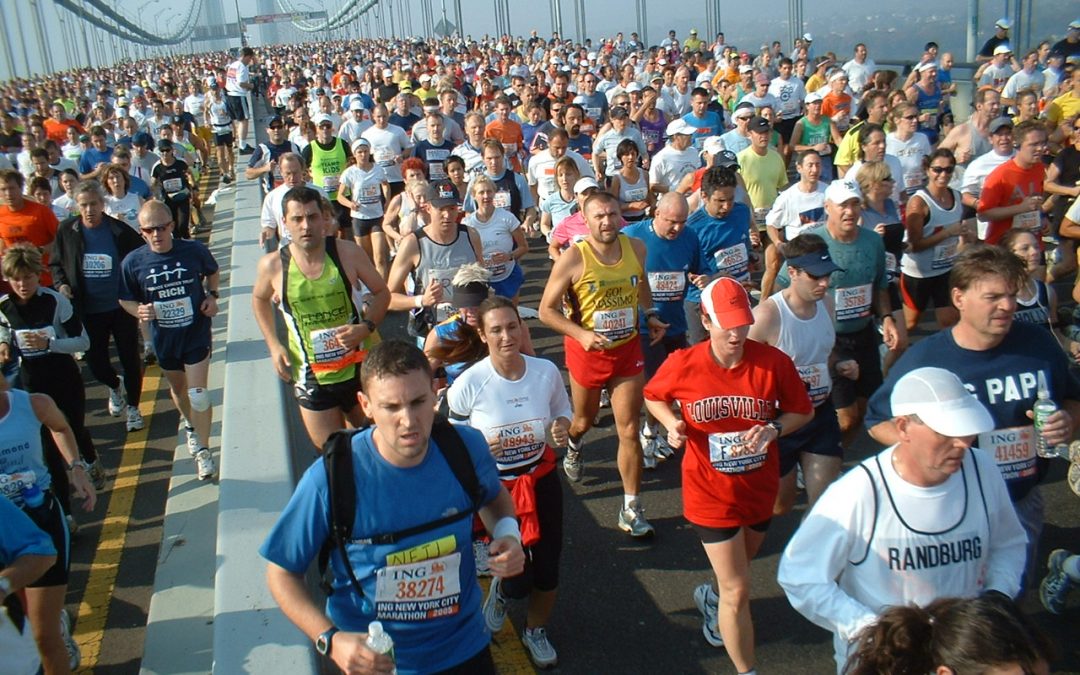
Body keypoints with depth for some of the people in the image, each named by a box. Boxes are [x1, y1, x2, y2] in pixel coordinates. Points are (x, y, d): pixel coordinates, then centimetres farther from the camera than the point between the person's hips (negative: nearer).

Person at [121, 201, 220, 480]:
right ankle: (191, 425, 52)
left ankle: (203, 450, 11)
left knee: (198, 394, -7)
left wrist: (212, 295, -8)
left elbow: (212, 272, 7)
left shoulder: (195, 250, -15)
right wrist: (139, 310, -21)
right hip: (164, 338, 2)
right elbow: (126, 299, 0)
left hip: (196, 333, -2)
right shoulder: (133, 262, -14)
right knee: (178, 388, 23)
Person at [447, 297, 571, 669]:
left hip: (542, 480, 3)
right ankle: (501, 588, 39)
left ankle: (536, 630, 44)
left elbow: (562, 411, 7)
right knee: (519, 579, -3)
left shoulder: (546, 371, -11)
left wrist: (563, 428, -16)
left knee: (548, 569, 11)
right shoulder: (468, 383, -21)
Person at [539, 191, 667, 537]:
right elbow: (546, 310, -13)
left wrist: (650, 315, 1)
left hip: (628, 349, 2)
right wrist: (581, 334, -26)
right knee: (585, 420, 22)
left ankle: (631, 509, 11)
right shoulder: (572, 259, -19)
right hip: (587, 351, -2)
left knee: (629, 430, 0)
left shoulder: (636, 248, -6)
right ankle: (574, 445, 60)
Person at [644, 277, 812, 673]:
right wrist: (672, 424, -17)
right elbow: (652, 396, 2)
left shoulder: (774, 362, -16)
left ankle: (711, 597, 64)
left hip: (760, 489, 3)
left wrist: (773, 429, -23)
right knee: (738, 591, 0)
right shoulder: (682, 365, -18)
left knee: (739, 568, 29)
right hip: (711, 494, -3)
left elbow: (802, 411, -3)